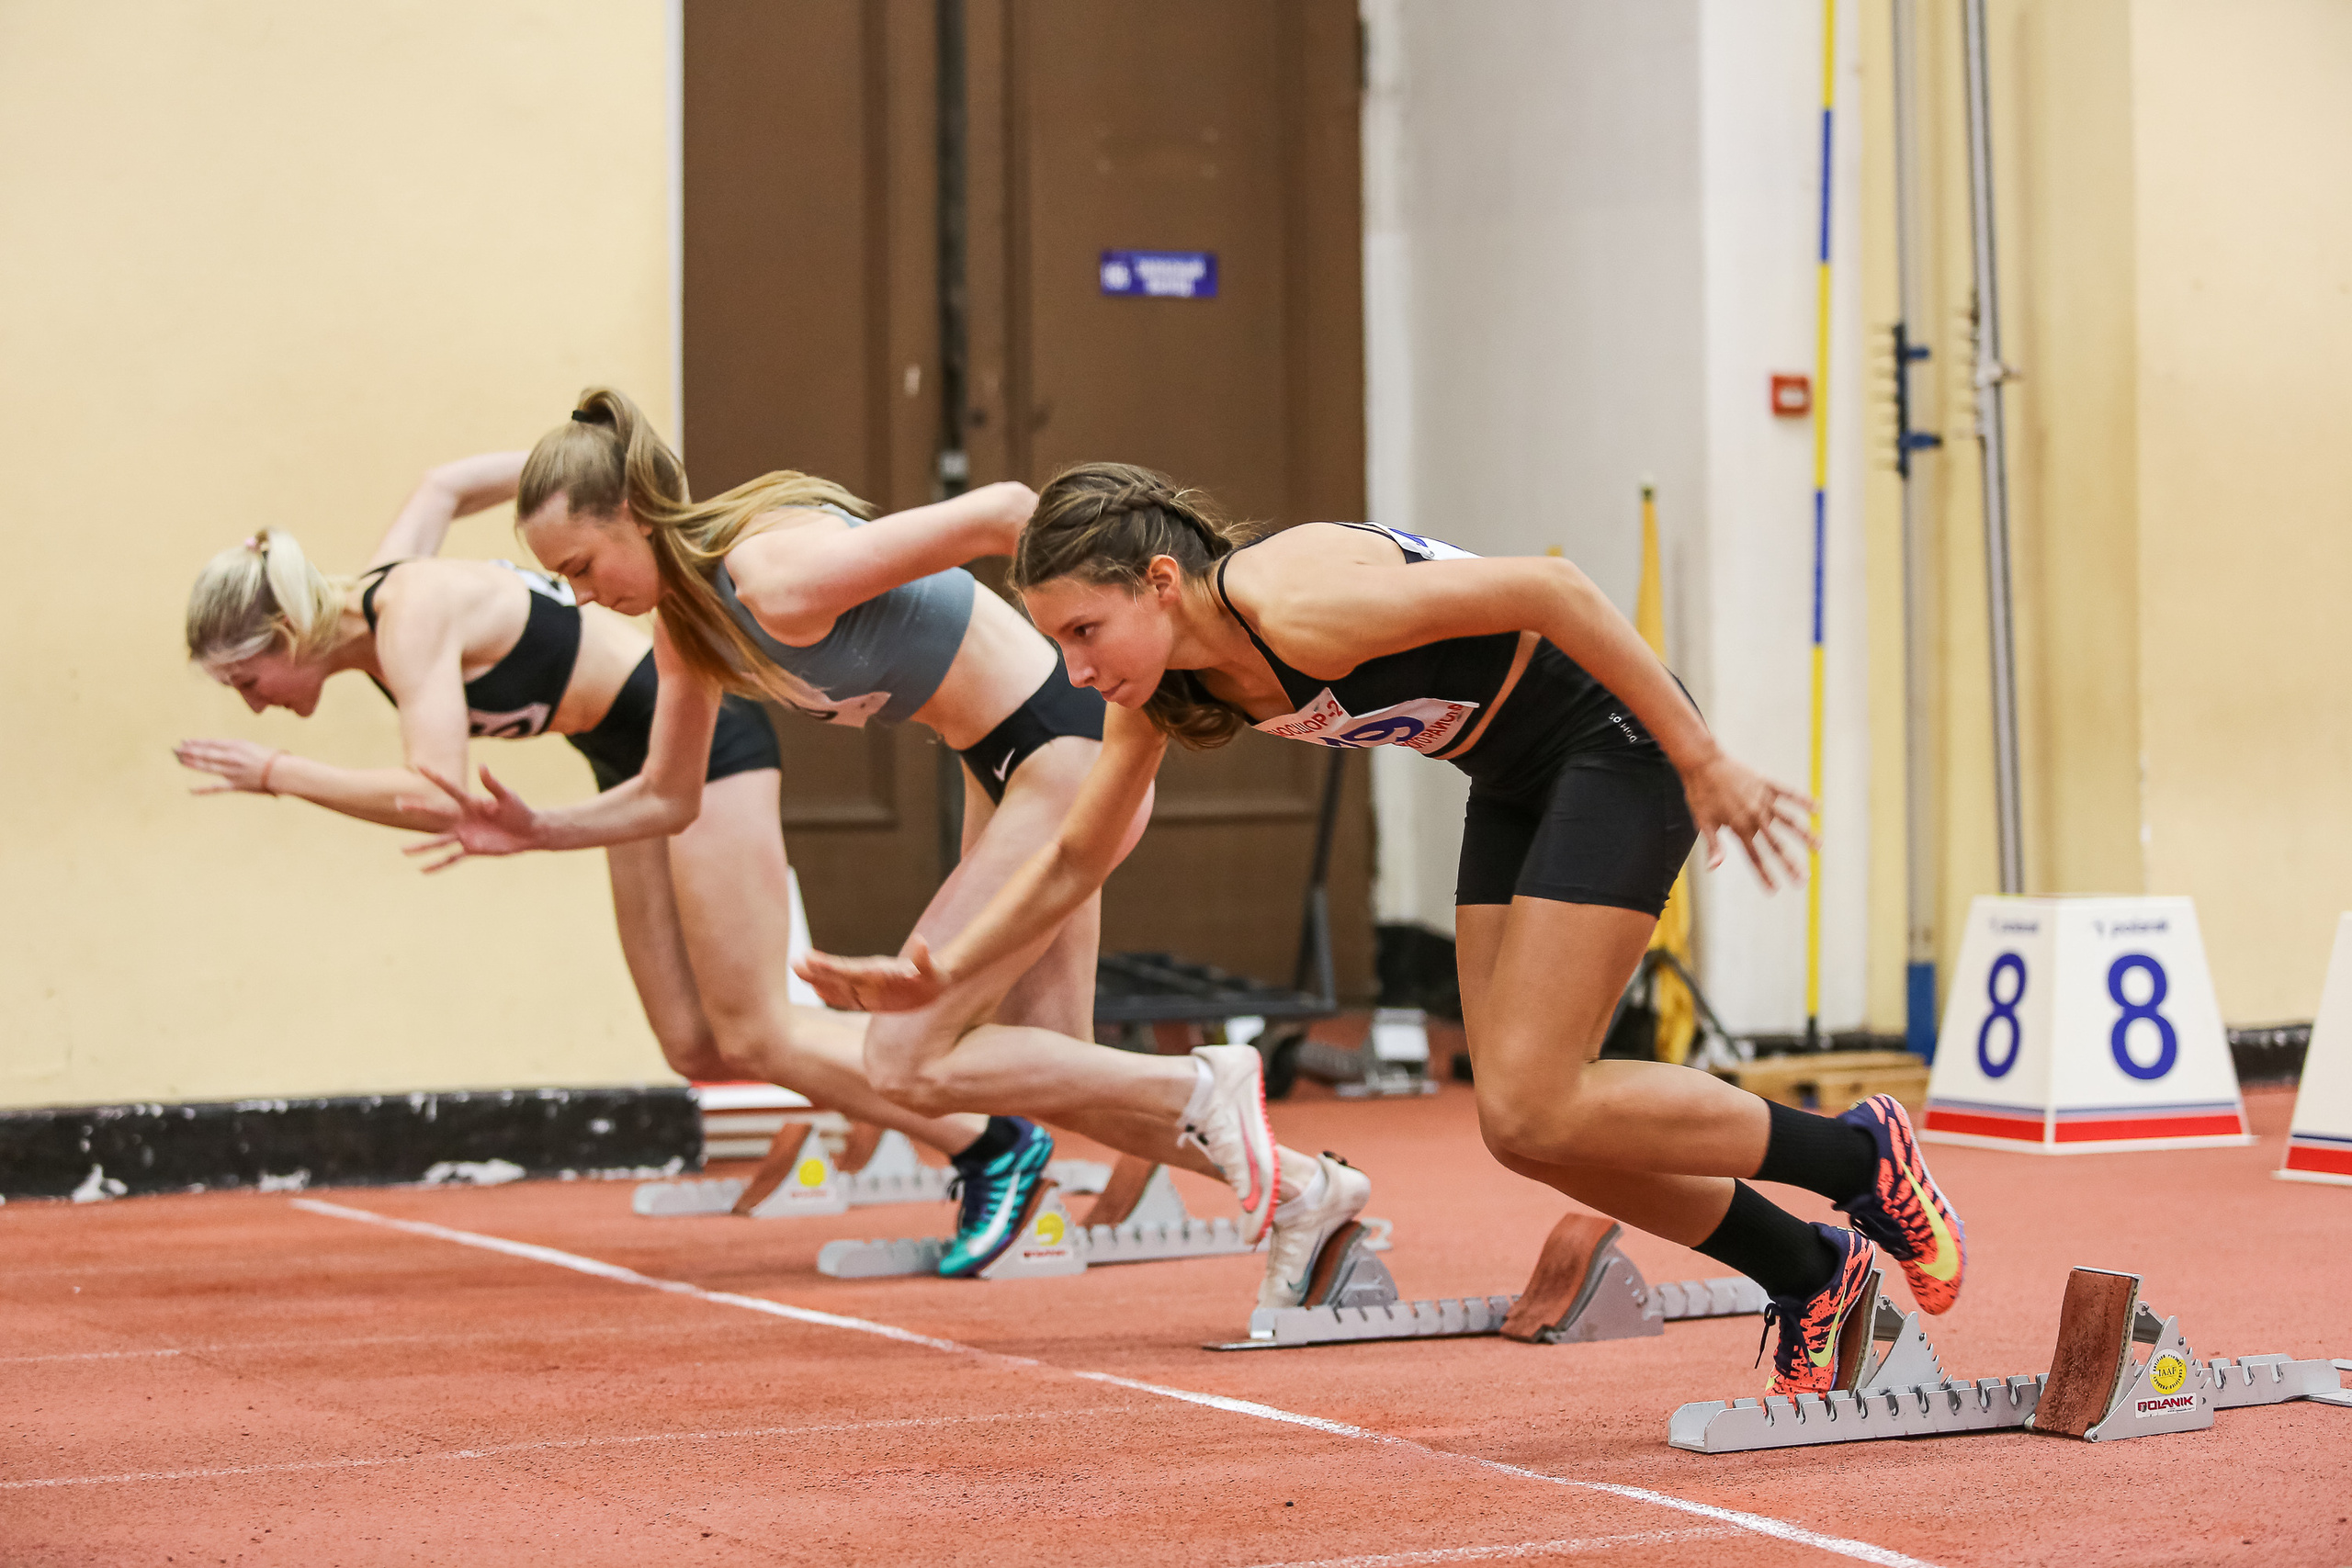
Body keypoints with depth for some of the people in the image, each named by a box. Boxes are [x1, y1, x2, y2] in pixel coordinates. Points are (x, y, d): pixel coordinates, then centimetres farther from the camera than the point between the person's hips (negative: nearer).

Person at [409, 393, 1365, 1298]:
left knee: (907, 1064, -8)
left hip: (1070, 749, -9)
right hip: (1000, 765, 10)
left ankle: (1207, 1088, 0)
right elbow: (666, 798, 12)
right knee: (1054, 1074, 14)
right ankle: (1300, 1192, 27)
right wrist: (533, 832, -2)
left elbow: (996, 510, -27)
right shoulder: (685, 617, 0)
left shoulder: (776, 579, -28)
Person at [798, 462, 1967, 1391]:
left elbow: (1547, 588, -29)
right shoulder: (1156, 693, -5)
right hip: (1513, 781, 9)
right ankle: (1813, 1275, 21)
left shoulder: (1295, 604, -31)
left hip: (1614, 743, -9)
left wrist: (1705, 763, -25)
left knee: (1532, 1115, -13)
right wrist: (936, 976, -4)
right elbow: (1072, 862, 8)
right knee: (1527, 1123, 6)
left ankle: (1859, 1157, 4)